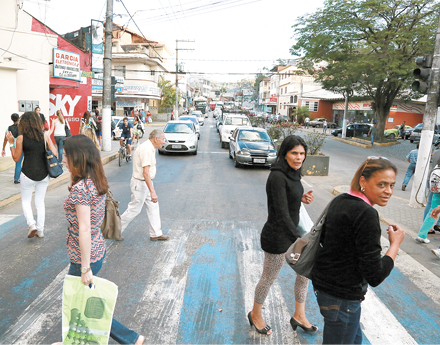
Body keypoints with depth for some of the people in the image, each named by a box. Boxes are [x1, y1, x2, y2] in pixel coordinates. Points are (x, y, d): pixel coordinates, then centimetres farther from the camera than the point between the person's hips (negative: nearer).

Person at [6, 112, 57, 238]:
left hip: (28, 174, -2)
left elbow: (16, 158, 0)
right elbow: (55, 154, -3)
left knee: (26, 200, 17)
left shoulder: (21, 138, -7)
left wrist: (11, 143, 8)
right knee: (40, 202, 15)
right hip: (43, 174, 2)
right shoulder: (45, 136, -3)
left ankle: (31, 224, -1)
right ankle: (40, 230, 20)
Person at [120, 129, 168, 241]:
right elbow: (145, 173, -30)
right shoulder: (147, 150, -24)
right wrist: (152, 192, -33)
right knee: (134, 209, 1)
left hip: (145, 182, 10)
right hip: (140, 183, -10)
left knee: (153, 207, 11)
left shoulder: (150, 148, 9)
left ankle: (156, 234, 19)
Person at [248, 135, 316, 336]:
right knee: (269, 278, 11)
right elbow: (282, 214, -27)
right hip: (277, 238, -9)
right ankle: (255, 315, 37)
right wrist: (300, 240, -25)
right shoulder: (278, 177, -25)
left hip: (293, 231, 9)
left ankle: (299, 316, 38)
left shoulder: (292, 173, 3)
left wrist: (302, 198, -2)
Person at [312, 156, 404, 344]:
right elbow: (375, 276, -24)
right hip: (342, 296, -9)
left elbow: (323, 237, 14)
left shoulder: (340, 200, 1)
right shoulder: (366, 214, -25)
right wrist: (395, 243, -12)